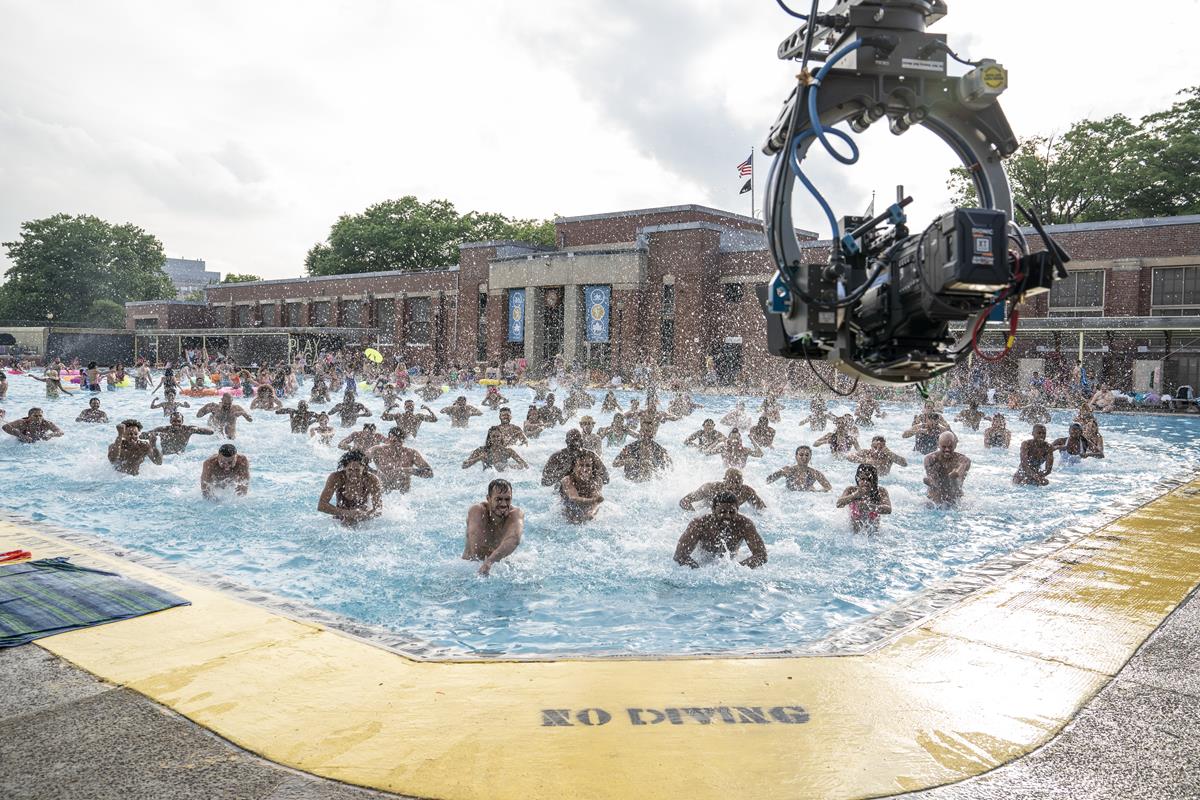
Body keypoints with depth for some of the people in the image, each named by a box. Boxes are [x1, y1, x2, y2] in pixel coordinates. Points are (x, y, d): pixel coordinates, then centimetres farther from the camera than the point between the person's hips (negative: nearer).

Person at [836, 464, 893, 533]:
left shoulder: (881, 491, -6)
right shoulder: (851, 490, -5)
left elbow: (888, 510, -21)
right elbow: (839, 504, -20)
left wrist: (869, 507, -36)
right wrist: (855, 495, -34)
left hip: (873, 533, 0)